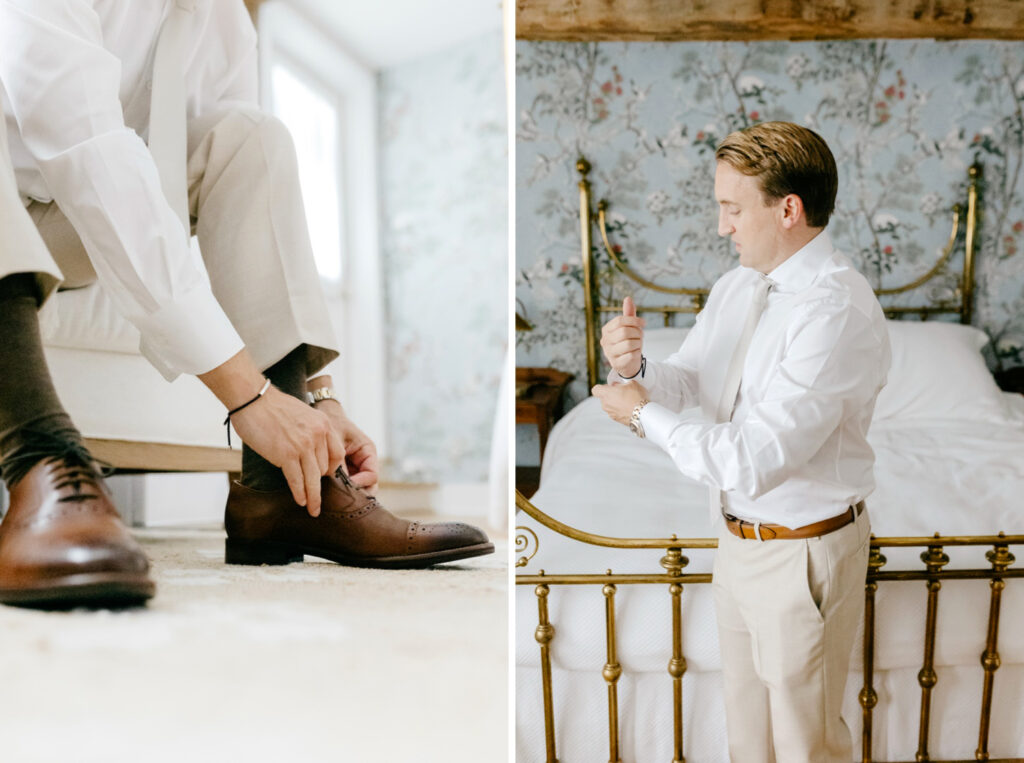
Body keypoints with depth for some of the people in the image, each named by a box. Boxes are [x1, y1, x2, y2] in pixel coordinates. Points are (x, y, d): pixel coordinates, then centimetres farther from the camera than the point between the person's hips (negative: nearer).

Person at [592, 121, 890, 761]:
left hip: (802, 553, -8)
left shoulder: (838, 312, -27)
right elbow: (687, 383, 6)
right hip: (739, 536, 8)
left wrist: (643, 413, -19)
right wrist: (634, 366, -17)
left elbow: (752, 460, -30)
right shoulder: (738, 286, 2)